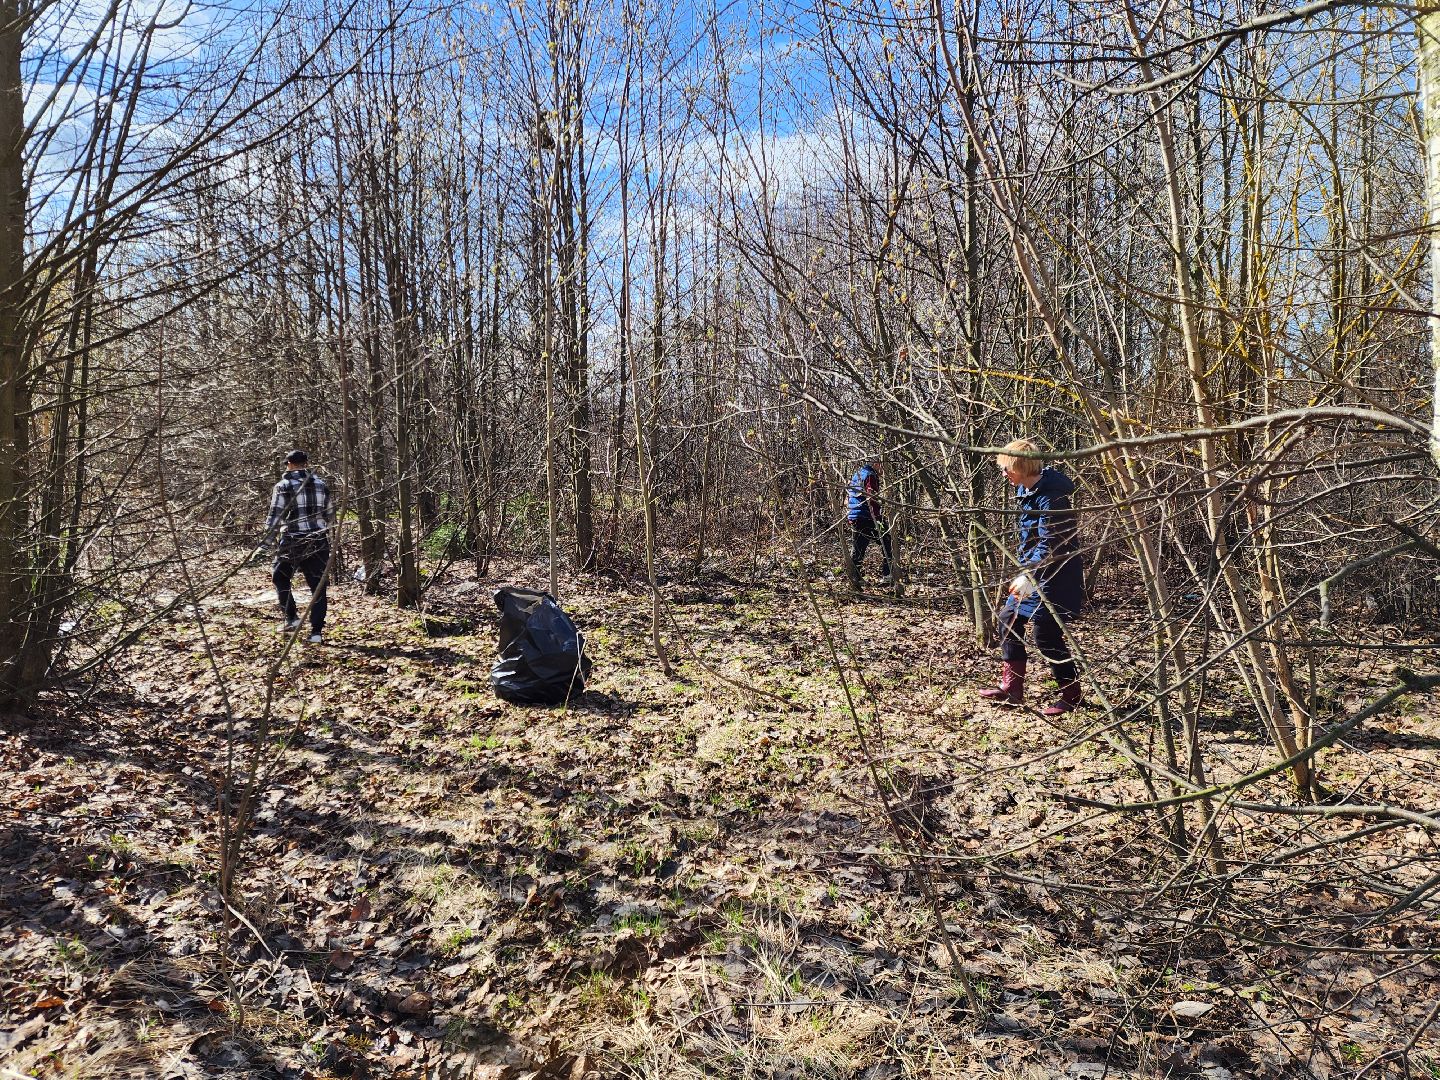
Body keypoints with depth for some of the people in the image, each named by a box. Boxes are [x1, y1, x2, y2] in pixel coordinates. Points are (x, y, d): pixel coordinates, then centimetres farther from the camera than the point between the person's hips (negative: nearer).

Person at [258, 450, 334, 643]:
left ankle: (292, 619, 13)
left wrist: (266, 541, -7)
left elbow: (275, 516, -10)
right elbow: (330, 516, 15)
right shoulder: (321, 484, 10)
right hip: (318, 543, 4)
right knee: (317, 586, 5)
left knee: (280, 578, 19)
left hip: (292, 542, -3)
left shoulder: (284, 486, -4)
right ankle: (316, 632, 2)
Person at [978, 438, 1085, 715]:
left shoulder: (1049, 497, -23)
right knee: (1008, 617, 11)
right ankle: (1011, 688, 17)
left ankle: (1071, 695, 14)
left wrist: (1028, 576, -32)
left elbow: (1048, 546, -26)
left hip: (1054, 577, -10)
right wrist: (1026, 572, 21)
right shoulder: (1028, 490, 8)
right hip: (1034, 572, 10)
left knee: (1046, 636, -4)